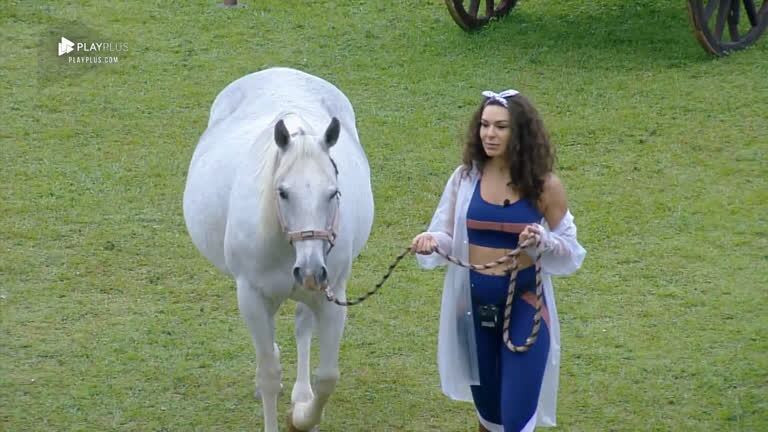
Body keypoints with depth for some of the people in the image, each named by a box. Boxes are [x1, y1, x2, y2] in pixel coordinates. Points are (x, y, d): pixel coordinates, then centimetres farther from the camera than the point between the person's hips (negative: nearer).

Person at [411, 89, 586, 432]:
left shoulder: (545, 186, -8)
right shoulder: (465, 178, -2)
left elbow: (570, 252, -2)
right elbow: (446, 237, 3)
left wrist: (543, 242, -23)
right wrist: (431, 242, -20)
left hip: (524, 304, -3)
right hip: (474, 304, 3)